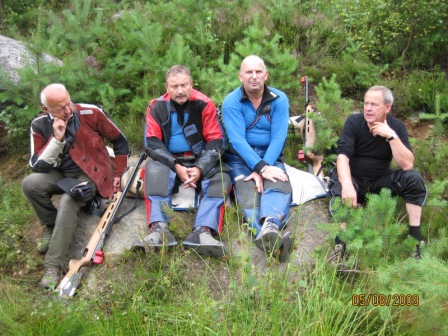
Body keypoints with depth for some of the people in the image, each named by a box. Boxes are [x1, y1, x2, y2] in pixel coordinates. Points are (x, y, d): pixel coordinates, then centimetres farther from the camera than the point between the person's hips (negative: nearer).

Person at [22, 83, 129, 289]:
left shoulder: (90, 113, -13)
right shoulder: (40, 125, -7)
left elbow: (119, 141, -1)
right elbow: (37, 167, -13)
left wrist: (118, 174, 1)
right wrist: (57, 139, -24)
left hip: (90, 173, -3)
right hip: (61, 175, 4)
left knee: (68, 202, -33)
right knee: (30, 184, -26)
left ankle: (54, 265, -25)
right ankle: (52, 226, 2)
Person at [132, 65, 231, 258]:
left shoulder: (204, 104, -6)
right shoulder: (157, 107, -3)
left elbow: (216, 141, -7)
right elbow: (152, 143, -8)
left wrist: (200, 168, -21)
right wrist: (176, 166, -21)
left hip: (201, 161, 0)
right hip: (168, 161, 0)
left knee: (221, 177, -28)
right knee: (153, 169, -31)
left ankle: (203, 231, -45)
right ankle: (159, 229, -43)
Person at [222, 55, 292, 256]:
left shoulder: (279, 100, -1)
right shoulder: (231, 102, -6)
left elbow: (278, 137, -9)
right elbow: (237, 139, -15)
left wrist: (263, 168, -21)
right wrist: (261, 168, -26)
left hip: (270, 156, 2)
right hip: (240, 157, -1)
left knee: (280, 185, -31)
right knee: (248, 194, -31)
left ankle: (270, 226, -61)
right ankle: (273, 237, -57)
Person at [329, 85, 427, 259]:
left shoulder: (397, 127, -9)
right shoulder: (353, 122, -15)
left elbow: (407, 165, -20)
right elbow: (342, 156, -27)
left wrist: (391, 136, -30)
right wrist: (347, 185, -45)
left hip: (381, 180, 2)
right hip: (353, 178, -2)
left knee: (414, 178, -21)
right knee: (340, 192, -34)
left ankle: (415, 236, -17)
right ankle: (340, 244, -34)